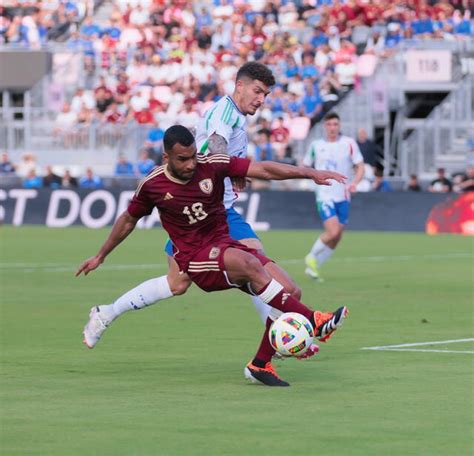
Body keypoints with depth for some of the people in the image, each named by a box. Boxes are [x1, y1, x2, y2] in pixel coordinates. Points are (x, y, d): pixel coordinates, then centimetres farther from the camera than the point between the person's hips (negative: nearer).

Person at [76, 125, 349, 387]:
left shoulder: (213, 165, -4)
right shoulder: (152, 185, -4)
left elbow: (264, 170, -10)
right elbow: (128, 220, 14)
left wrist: (310, 173, -21)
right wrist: (100, 256, 24)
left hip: (226, 245, 4)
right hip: (195, 258, -4)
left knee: (290, 292, -13)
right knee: (249, 264, -36)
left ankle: (261, 365, 1)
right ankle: (314, 322, -36)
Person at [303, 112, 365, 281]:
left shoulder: (349, 143, 1)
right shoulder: (316, 145, 3)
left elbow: (360, 167, 2)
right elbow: (305, 166, 16)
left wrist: (354, 183, -17)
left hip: (343, 197, 2)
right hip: (325, 196, -2)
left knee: (336, 238, 5)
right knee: (333, 232, -20)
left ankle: (314, 266, 21)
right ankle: (312, 257, 4)